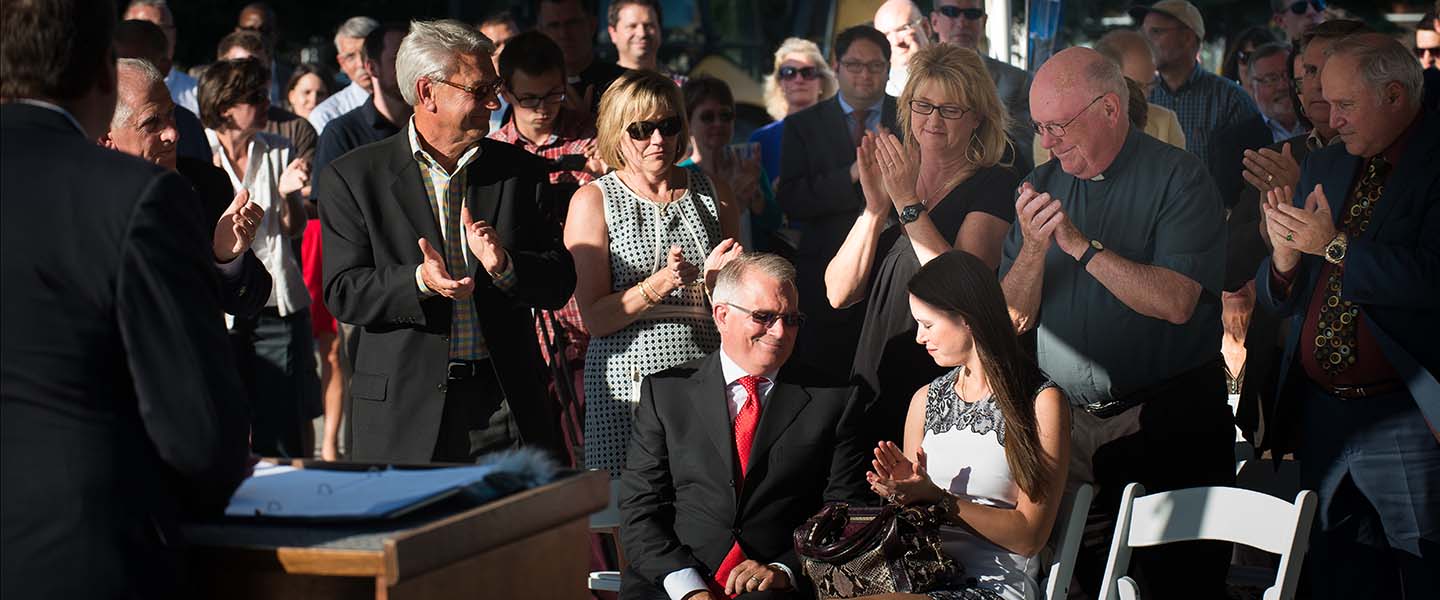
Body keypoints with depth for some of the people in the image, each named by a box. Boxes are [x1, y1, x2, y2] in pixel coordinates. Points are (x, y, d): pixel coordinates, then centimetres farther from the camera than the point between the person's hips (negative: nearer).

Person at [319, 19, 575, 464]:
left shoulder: (517, 170, 9)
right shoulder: (353, 177, 1)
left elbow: (558, 284, 5)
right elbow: (343, 293, -5)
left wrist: (503, 265, -15)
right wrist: (419, 280, -22)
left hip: (509, 407, 2)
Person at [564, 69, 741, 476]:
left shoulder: (712, 194, 12)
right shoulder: (593, 201, 2)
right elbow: (594, 318, -4)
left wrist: (715, 277, -4)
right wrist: (659, 285, -18)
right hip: (629, 378, -2)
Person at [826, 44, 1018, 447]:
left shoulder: (995, 185, -4)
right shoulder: (891, 178, 11)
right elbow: (839, 293, 1)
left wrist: (908, 203, -16)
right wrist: (875, 208, -10)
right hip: (877, 380, 5)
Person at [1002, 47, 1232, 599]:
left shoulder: (1177, 177, -9)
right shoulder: (1043, 186, 7)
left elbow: (1176, 302, -21)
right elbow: (1015, 318, 3)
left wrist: (1082, 246, -22)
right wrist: (1033, 247, -15)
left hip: (1167, 423, -4)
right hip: (1069, 421, 4)